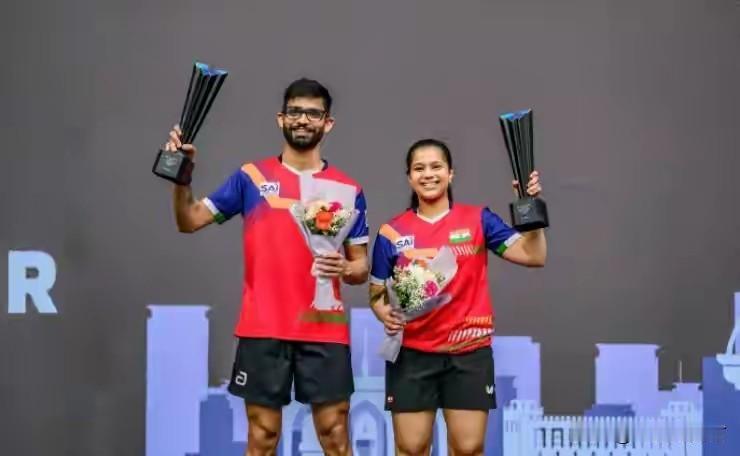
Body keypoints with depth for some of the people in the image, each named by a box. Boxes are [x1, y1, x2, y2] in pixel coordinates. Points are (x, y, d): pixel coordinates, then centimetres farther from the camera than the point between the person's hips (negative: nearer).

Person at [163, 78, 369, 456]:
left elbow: (362, 267, 11)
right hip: (263, 330, 0)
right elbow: (189, 222, 4)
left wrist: (345, 268, -12)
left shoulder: (347, 190, 7)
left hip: (325, 332, 0)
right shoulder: (252, 177, 6)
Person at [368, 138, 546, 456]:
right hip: (412, 353, 0)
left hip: (469, 351, 0)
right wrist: (385, 314, -13)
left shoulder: (478, 220, 2)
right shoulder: (392, 232, 2)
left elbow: (533, 255, -3)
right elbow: (377, 294, 8)